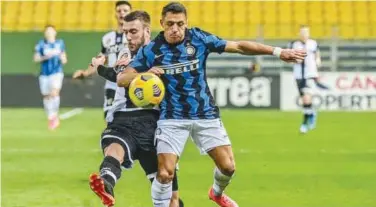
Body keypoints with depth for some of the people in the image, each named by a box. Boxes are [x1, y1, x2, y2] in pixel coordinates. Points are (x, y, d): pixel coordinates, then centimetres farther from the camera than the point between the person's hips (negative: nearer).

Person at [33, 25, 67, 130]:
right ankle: (51, 118, 22)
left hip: (57, 73, -1)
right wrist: (45, 57, -19)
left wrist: (63, 59, -8)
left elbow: (64, 58, 15)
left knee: (55, 93, -21)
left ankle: (55, 116, -10)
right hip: (44, 73, 1)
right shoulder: (41, 44, 0)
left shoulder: (60, 43, 5)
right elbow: (36, 59, -2)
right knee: (46, 97, 6)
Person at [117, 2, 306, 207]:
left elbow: (238, 46, -2)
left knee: (228, 166, 3)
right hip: (172, 118, -2)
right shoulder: (151, 50, -7)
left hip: (205, 114, 2)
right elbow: (122, 79, -8)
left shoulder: (198, 38, -5)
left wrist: (277, 52, -6)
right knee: (165, 172, -15)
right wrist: (144, 75, -29)